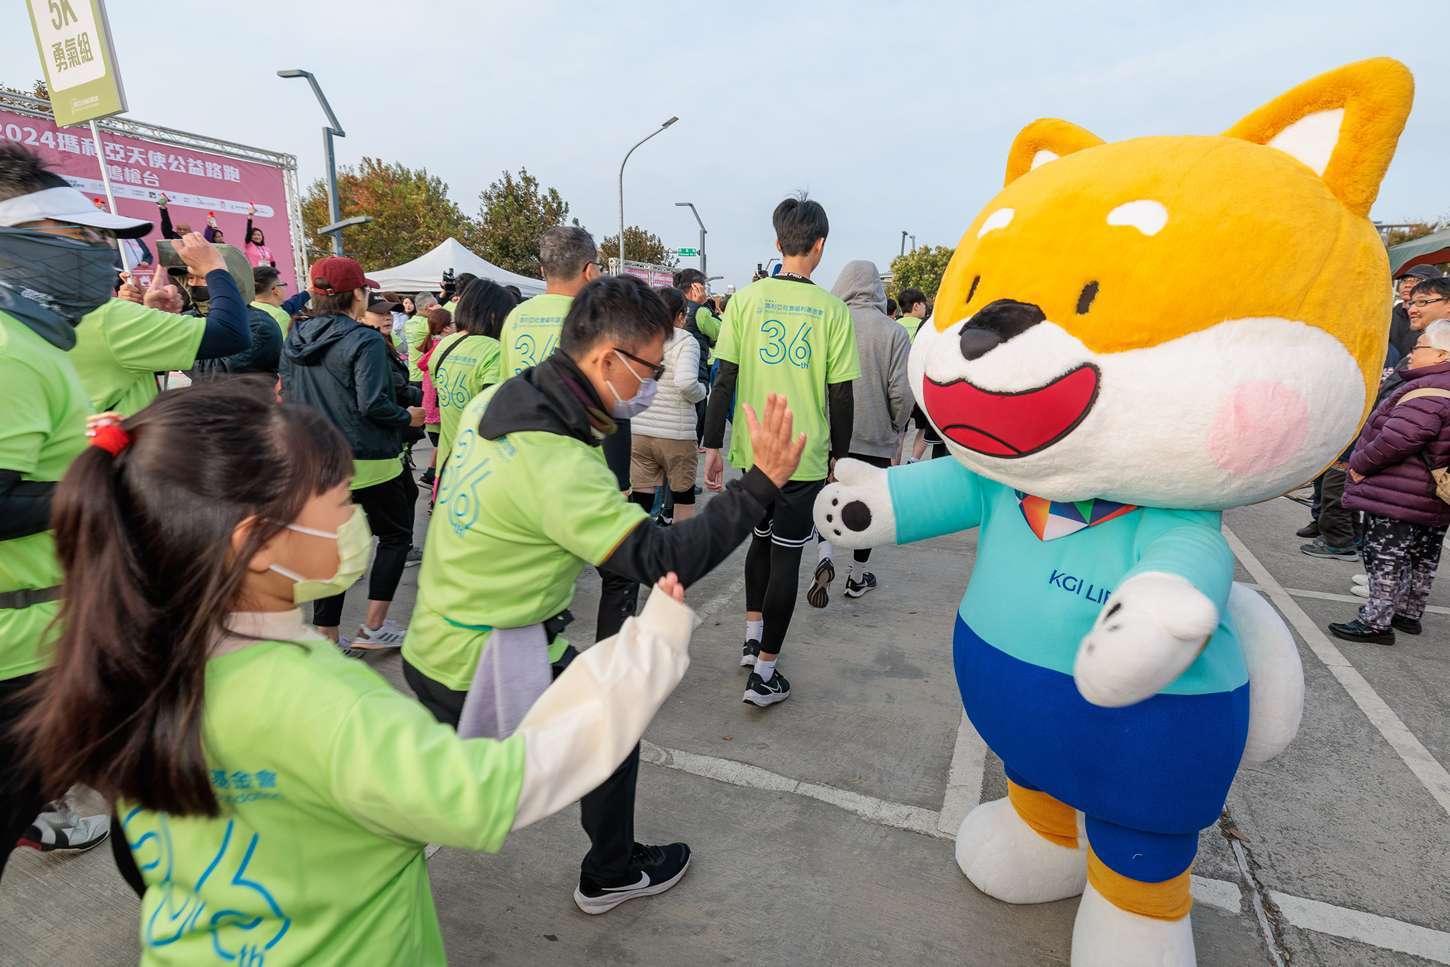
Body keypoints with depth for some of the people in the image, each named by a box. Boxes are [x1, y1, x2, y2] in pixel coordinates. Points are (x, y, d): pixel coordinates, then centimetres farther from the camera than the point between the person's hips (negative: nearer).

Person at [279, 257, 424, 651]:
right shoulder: (365, 341, -16)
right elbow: (372, 404, -23)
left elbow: (288, 394, 12)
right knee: (396, 535, 12)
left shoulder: (294, 338, 6)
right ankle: (373, 627, 9)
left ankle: (327, 636, 21)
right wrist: (408, 416, -6)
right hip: (366, 460, -6)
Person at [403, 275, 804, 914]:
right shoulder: (557, 464, -31)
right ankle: (612, 874, 33)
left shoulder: (493, 401, -4)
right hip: (483, 670, -8)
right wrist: (762, 483, -33)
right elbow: (664, 560, -34)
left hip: (431, 644, 8)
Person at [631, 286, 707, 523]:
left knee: (640, 500, 8)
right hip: (675, 433, -3)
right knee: (683, 496, 17)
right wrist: (703, 391, -2)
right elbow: (686, 382, -22)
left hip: (636, 431, 3)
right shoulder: (685, 341, -7)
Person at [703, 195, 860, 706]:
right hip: (806, 454, -2)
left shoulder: (745, 299, -2)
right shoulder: (832, 309, -5)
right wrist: (839, 454, 8)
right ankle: (764, 672, 12)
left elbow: (724, 380, -4)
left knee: (761, 540, 24)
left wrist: (712, 445, 2)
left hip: (752, 450, 3)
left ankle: (753, 637, 34)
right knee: (785, 556, 6)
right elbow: (841, 395, -4)